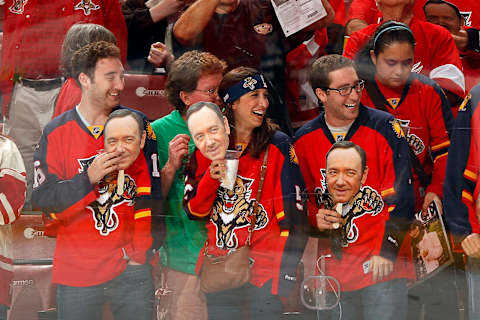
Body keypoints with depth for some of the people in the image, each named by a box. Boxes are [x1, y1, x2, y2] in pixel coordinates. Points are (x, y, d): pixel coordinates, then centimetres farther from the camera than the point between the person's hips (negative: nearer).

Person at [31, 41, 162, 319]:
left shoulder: (137, 124, 3)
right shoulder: (57, 132, 0)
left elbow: (150, 192, 1)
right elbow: (42, 198, -5)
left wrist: (142, 250, -5)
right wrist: (89, 178, -18)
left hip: (130, 266, 1)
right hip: (76, 271, -1)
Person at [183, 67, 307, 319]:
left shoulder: (277, 145, -2)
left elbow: (291, 214, -5)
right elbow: (193, 210, 6)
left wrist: (285, 274, -11)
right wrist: (211, 179, -12)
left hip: (263, 271, -2)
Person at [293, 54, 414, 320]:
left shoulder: (385, 128, -5)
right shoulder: (303, 140, 6)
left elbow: (401, 196, -7)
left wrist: (387, 250, -13)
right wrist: (314, 219, -4)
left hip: (381, 266, -3)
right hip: (334, 268, 3)